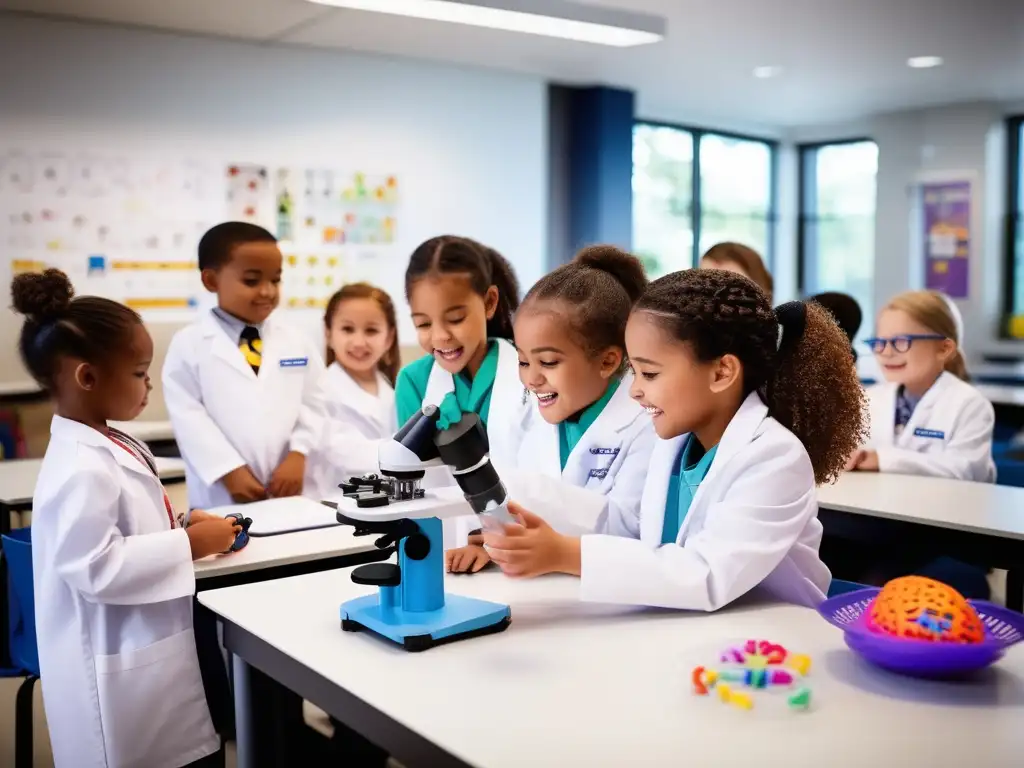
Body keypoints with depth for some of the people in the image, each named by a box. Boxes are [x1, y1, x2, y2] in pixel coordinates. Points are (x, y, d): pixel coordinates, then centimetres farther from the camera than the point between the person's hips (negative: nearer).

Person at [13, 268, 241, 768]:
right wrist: (189, 546, -22)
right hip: (122, 678, -10)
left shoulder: (106, 446, 7)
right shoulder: (82, 469, -24)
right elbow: (96, 569, -27)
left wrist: (182, 527, 4)